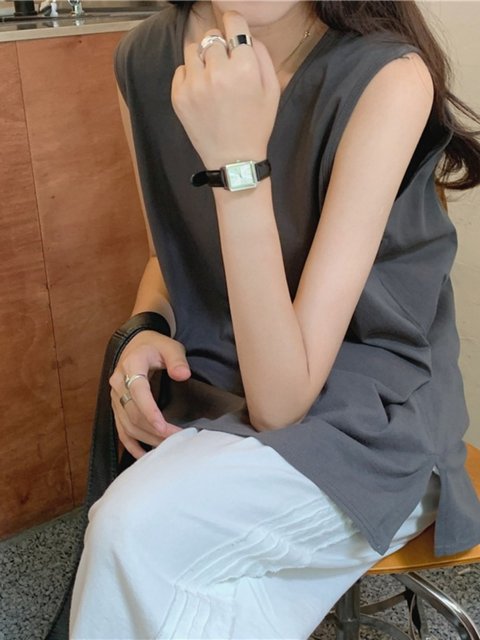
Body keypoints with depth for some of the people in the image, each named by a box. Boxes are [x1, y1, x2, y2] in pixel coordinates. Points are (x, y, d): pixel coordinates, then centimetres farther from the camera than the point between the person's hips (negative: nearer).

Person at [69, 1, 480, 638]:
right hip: (209, 403, 4)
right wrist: (145, 331, -10)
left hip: (369, 424, -3)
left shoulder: (388, 77, -21)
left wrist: (238, 159, -31)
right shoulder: (146, 58, -5)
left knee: (135, 533, -26)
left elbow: (281, 401, -23)